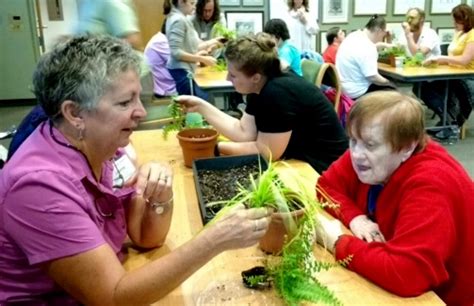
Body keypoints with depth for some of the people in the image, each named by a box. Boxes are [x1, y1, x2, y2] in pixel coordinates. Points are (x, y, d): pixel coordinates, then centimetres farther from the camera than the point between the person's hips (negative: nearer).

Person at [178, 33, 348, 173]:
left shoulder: (278, 93, -29)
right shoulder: (261, 87, -1)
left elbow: (265, 152, -24)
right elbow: (244, 132, -4)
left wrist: (217, 147, -15)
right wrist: (201, 106, -6)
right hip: (297, 159, 8)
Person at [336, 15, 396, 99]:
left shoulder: (354, 36, 4)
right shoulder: (366, 47, -25)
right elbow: (373, 77, -24)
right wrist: (387, 82, -5)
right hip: (356, 92, -10)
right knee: (391, 88, 6)